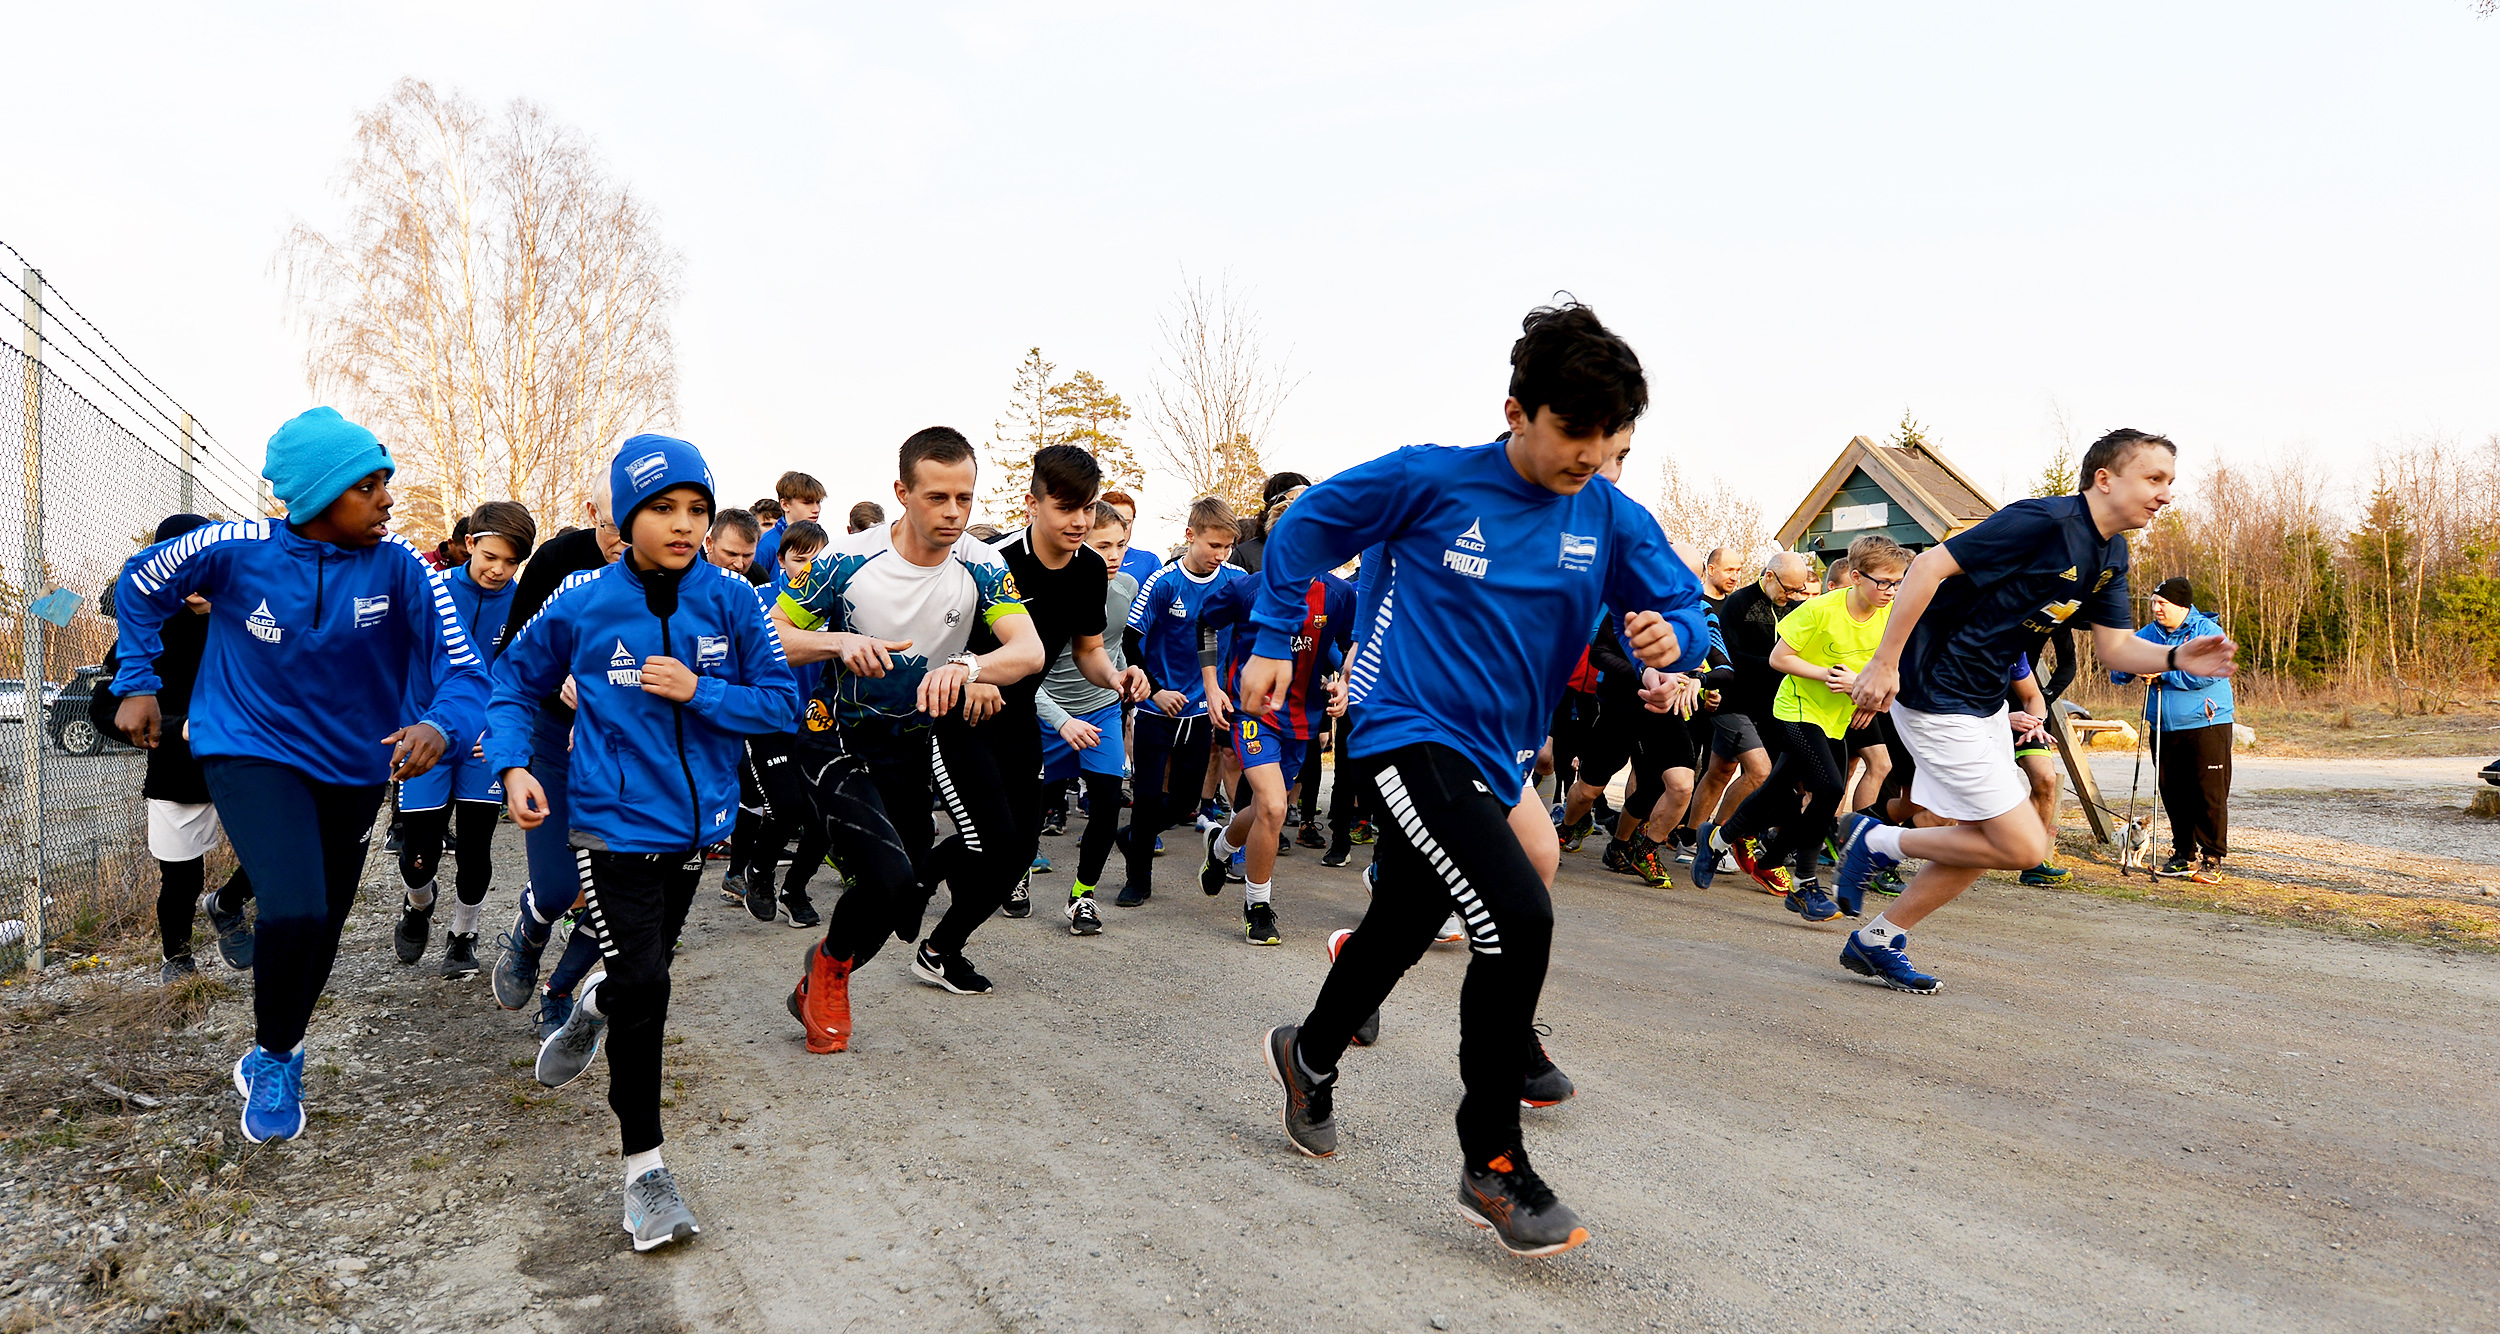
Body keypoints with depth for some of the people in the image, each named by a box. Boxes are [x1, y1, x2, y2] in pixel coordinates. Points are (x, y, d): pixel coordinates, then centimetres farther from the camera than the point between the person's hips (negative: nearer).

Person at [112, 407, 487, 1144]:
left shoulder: (400, 566, -17)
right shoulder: (237, 549, -16)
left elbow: (462, 665, -21)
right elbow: (141, 586, 5)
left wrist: (440, 723, -41)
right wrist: (137, 685, 4)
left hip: (352, 769, 3)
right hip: (252, 753, -3)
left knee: (321, 933, 16)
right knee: (295, 911, -23)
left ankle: (271, 1055, 45)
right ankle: (275, 1058, 6)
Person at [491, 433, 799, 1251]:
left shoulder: (732, 599, -7)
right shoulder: (582, 603, -10)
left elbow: (782, 700, -5)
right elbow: (516, 681, 4)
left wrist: (697, 692, -19)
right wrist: (511, 766, -10)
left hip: (696, 818, 3)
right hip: (615, 823, -3)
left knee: (647, 968, 22)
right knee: (643, 985, -10)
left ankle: (592, 1007, 60)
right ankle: (644, 1165, 5)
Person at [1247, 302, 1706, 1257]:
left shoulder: (1613, 520, 0)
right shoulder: (1433, 480, -10)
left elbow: (1683, 607, 2)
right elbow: (1306, 525, 1)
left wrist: (1671, 638, -22)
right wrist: (1273, 641, 0)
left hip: (1492, 757, 6)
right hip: (1410, 735, -6)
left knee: (1400, 932, 20)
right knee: (1518, 918, -22)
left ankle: (1309, 1056, 49)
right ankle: (1491, 1161, -5)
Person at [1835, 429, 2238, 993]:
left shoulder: (2112, 555, 9)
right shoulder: (2045, 521, -20)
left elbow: (2114, 647, 11)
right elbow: (1930, 565, -23)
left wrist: (2177, 658, -11)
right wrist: (1884, 663, -24)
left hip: (1986, 702, 10)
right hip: (1935, 697, -10)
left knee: (1984, 841, 15)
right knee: (2023, 847, -10)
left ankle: (1876, 941, 26)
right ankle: (1879, 841, 7)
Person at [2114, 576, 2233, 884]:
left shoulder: (2207, 631, -6)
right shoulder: (2149, 633, 10)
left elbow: (2206, 673, -21)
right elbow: (2118, 672, 11)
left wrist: (2163, 671, -15)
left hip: (2207, 726, -5)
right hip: (2164, 730, 5)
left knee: (2210, 795, -5)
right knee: (2173, 795, 9)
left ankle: (2212, 859, 3)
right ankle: (2184, 855, 19)